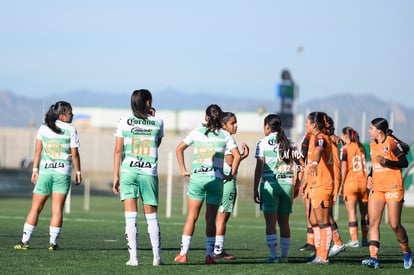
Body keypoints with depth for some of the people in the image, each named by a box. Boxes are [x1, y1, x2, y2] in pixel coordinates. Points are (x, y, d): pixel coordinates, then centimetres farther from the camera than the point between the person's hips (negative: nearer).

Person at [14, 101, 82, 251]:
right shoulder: (71, 130, -3)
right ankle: (53, 242, -2)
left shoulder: (43, 128, 6)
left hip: (45, 171, 2)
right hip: (63, 172, -2)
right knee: (57, 209, 0)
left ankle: (25, 241, 4)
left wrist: (35, 170, 7)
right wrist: (78, 173, 6)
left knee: (36, 207, 6)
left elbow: (37, 150, 3)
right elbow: (74, 154, -3)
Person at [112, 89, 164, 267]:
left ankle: (133, 257, -7)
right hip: (149, 172, 1)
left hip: (128, 171, -1)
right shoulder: (157, 123, 3)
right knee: (152, 216, 10)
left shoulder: (124, 122, 0)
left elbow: (118, 150, -2)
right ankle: (156, 256, 7)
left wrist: (116, 176, 2)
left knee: (130, 217, -2)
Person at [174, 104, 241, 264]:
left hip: (197, 177, 1)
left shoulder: (197, 132, 8)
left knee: (192, 217, 5)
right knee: (211, 219, 6)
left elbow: (179, 149, 10)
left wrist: (184, 170, 11)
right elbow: (237, 155, -5)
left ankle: (183, 253, 1)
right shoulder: (225, 135, 3)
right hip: (216, 178, -1)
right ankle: (210, 254, 3)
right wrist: (231, 175, 4)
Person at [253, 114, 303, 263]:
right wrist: (297, 186, 15)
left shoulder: (263, 143, -2)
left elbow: (259, 167, -6)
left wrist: (255, 189, -3)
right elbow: (301, 165, 8)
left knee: (270, 222, -2)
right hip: (287, 184, 4)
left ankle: (273, 254, -10)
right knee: (284, 222, 10)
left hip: (269, 184, -4)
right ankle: (284, 255, 10)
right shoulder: (290, 143, 10)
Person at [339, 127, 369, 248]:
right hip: (363, 181, 4)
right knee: (364, 212, 11)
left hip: (350, 182, -4)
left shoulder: (345, 148, -4)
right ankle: (365, 239, 14)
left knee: (351, 211, -3)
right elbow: (364, 164, 12)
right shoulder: (361, 147, 11)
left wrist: (341, 184, -5)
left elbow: (344, 168, -9)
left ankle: (354, 240, -9)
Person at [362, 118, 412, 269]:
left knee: (395, 225, -5)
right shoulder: (372, 145, 13)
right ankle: (373, 258, -13)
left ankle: (406, 252, 20)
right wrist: (370, 176, 7)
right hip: (377, 187, 6)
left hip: (393, 187, -6)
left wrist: (386, 161, -20)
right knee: (373, 222, -8)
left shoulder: (392, 142, -8)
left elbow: (404, 163, -10)